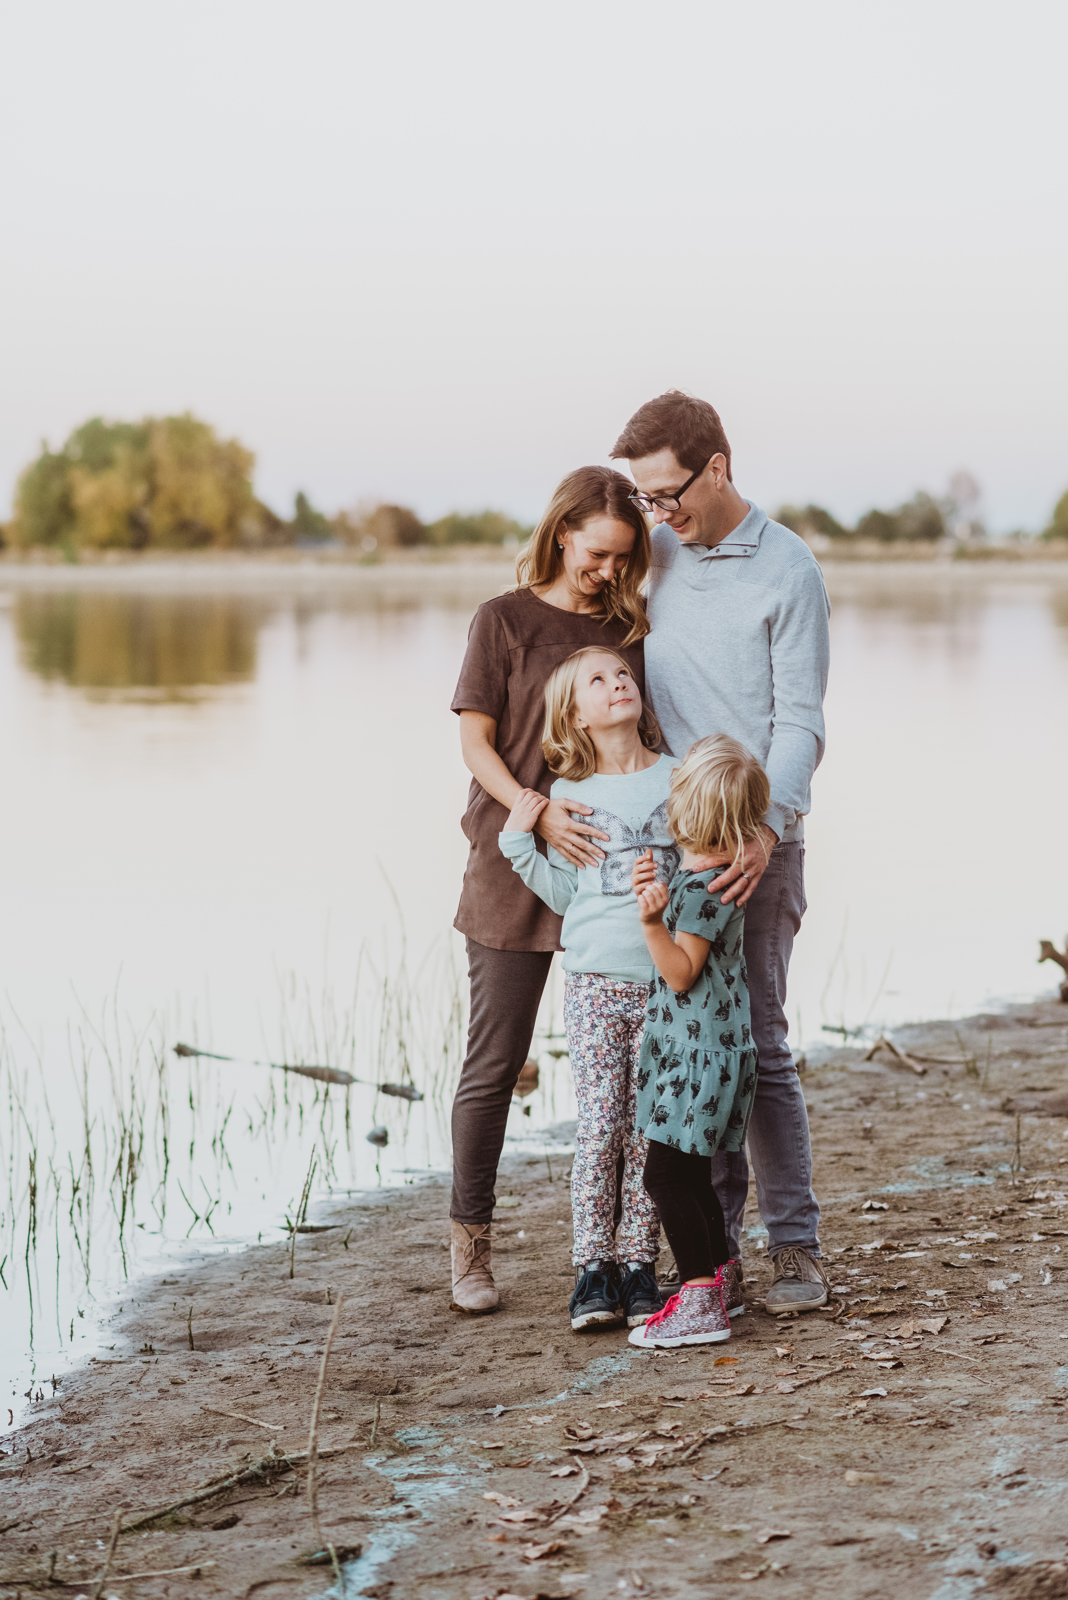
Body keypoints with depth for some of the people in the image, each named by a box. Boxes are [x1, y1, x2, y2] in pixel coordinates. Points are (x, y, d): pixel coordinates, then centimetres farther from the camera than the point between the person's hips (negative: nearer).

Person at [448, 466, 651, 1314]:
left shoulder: (631, 625, 10)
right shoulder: (506, 620, 0)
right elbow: (476, 741, -3)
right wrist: (536, 812, -18)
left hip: (610, 863, 3)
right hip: (516, 863, -3)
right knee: (496, 1062, 1)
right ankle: (472, 1241, 12)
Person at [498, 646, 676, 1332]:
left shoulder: (679, 778, 6)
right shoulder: (569, 795, 5)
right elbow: (564, 894, 8)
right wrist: (520, 843, -1)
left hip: (663, 978, 1)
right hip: (595, 979, 0)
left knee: (648, 1128, 1)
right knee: (600, 1123, -4)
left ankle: (639, 1264, 9)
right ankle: (593, 1268, 5)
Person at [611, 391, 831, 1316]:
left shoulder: (788, 571, -7)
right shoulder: (653, 557, 10)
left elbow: (800, 722, -11)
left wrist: (764, 828, -26)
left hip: (754, 841, -5)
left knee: (757, 1042, -6)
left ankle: (796, 1246, 1)